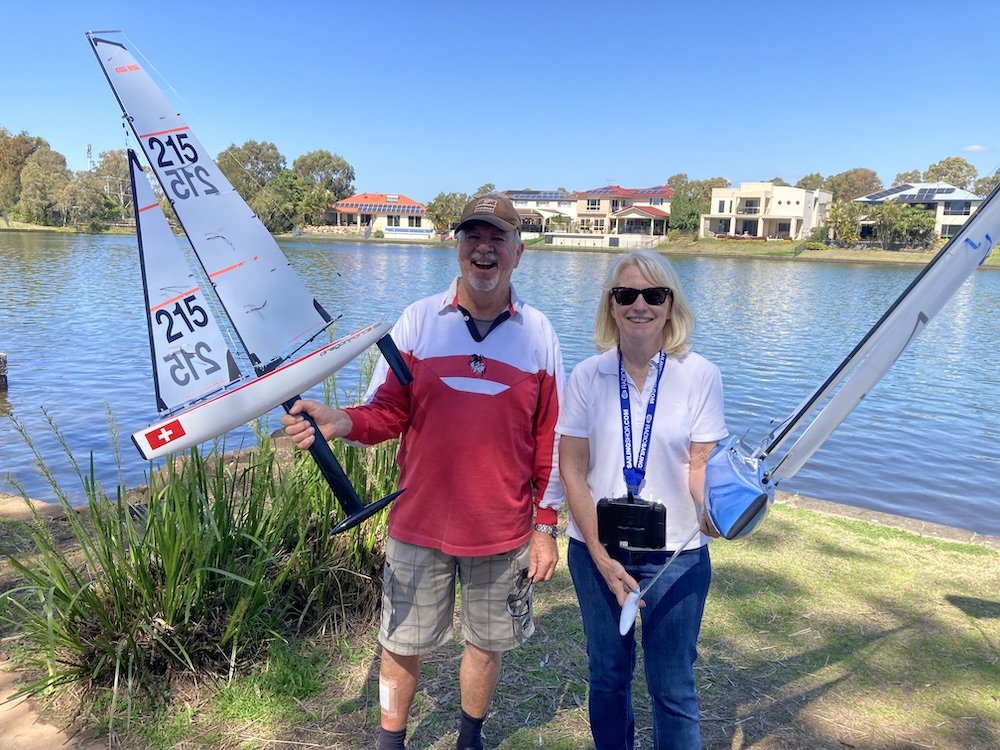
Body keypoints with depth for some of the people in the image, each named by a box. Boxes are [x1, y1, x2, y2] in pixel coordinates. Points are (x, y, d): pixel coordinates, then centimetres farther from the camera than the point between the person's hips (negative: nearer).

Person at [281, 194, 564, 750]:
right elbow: (388, 412, -4)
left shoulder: (539, 333, -2)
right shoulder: (418, 319, -3)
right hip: (420, 523, 0)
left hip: (503, 531, 1)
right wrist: (339, 422, -25)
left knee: (486, 643, 18)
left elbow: (551, 440, 0)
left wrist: (546, 527, 1)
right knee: (402, 645, 14)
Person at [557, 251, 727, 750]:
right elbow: (572, 470, -4)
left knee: (672, 687, 8)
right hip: (597, 549, 2)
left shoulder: (699, 375, -7)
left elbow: (701, 465, -8)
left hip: (677, 553, -1)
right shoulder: (587, 376, -4)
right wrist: (602, 557, -10)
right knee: (608, 674, 18)